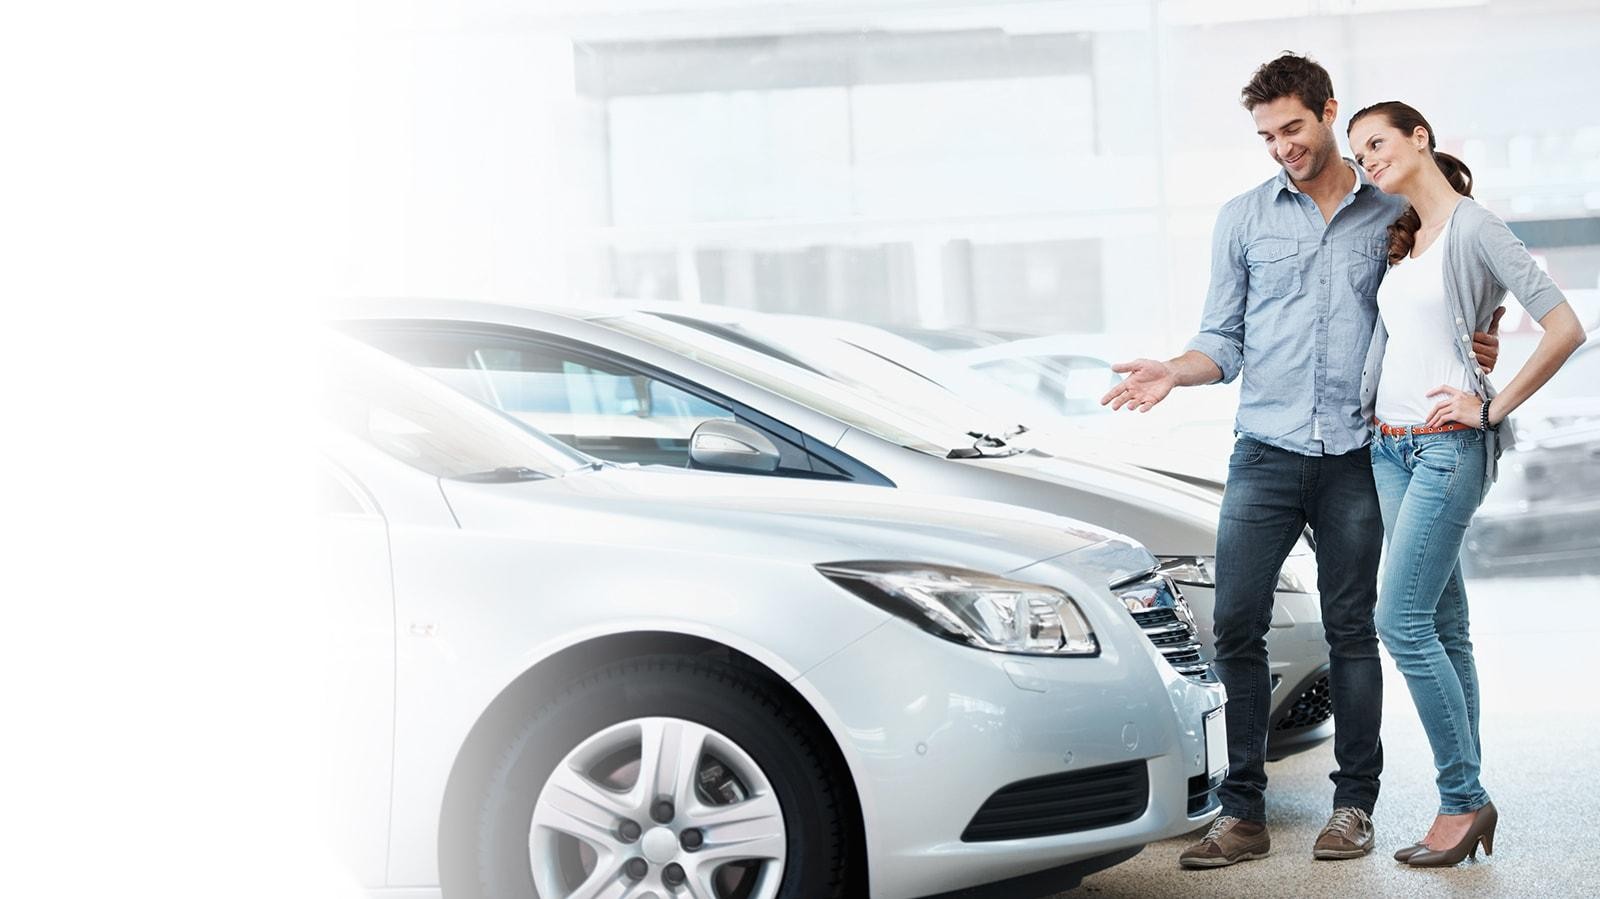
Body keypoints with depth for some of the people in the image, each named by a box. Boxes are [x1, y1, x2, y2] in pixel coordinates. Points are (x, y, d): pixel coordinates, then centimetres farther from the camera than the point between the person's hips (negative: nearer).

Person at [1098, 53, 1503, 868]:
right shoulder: (1243, 218, 11)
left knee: (1351, 628, 4)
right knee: (1236, 625, -4)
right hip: (1266, 453, 1)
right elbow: (1224, 343, 10)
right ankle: (1243, 811, 3)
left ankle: (1353, 803, 14)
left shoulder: (1393, 215, 9)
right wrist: (1174, 373, -9)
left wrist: (1474, 352, -5)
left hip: (1355, 456, -1)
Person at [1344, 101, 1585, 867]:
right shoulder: (1400, 241, 16)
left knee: (1401, 622, -13)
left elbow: (1564, 328, -13)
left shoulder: (1474, 228, -7)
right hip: (1388, 445, 8)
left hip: (1448, 446, -7)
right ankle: (1466, 802, 10)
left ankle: (1463, 798, -2)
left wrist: (1493, 408, -12)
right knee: (1443, 626, 7)